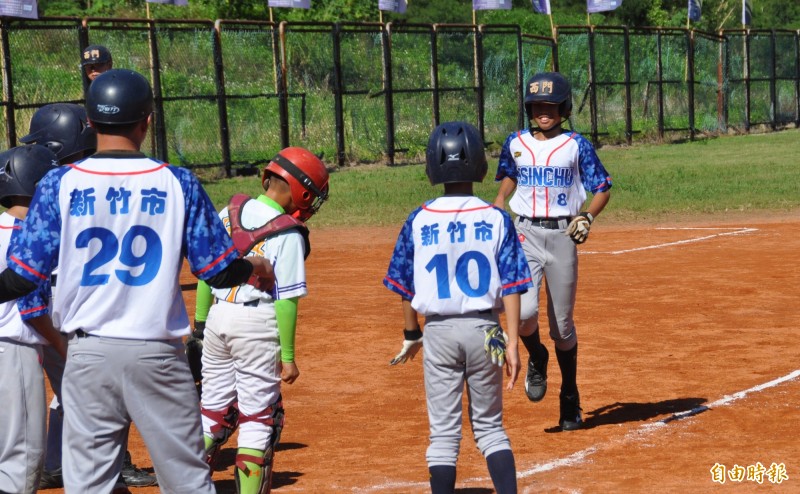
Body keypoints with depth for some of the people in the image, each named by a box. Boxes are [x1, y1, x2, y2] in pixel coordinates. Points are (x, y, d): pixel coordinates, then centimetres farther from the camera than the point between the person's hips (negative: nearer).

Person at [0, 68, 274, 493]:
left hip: (88, 356, 1)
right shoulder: (177, 183, -2)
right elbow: (219, 271, 1)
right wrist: (257, 269, 23)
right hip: (158, 355, 0)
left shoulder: (59, 184, -3)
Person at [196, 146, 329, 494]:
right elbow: (286, 300, -13)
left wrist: (199, 323, 17)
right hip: (258, 324, -6)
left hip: (218, 317, 6)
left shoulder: (229, 212, 4)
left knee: (214, 409, 16)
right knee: (259, 415, 4)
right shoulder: (288, 234, -13)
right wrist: (288, 356, -8)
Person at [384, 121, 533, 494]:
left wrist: (411, 335, 16)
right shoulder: (496, 219, -4)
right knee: (490, 427, 12)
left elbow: (405, 286, 3)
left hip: (438, 332, 0)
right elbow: (511, 285, -7)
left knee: (443, 433, 7)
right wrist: (512, 342, -5)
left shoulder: (418, 221, -3)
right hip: (484, 329, 0)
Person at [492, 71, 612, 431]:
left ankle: (570, 400, 20)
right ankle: (536, 359, 13)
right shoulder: (516, 144, 7)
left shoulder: (576, 145, 0)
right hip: (525, 235, 1)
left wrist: (588, 217, -17)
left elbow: (602, 189, 2)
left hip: (563, 236, -1)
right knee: (524, 311, -21)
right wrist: (496, 208, 12)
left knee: (562, 325, 4)